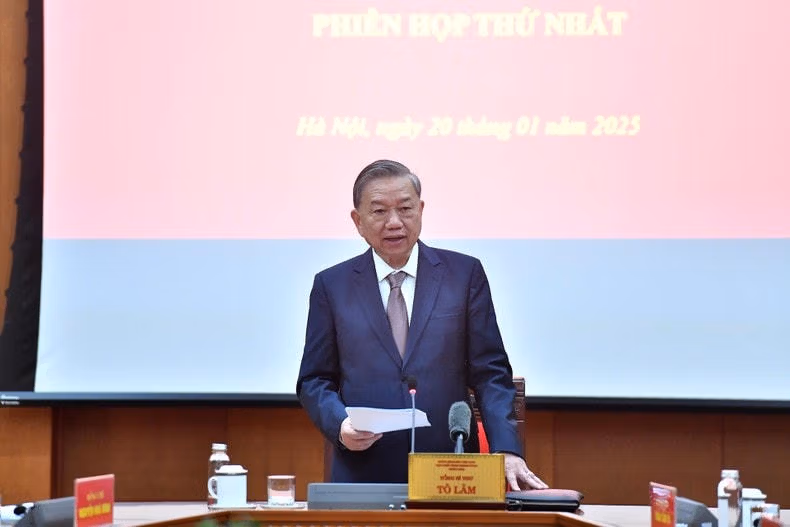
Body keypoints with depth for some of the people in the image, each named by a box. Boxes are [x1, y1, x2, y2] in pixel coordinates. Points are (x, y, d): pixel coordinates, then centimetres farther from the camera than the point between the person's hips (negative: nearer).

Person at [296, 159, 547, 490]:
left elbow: (490, 373, 3)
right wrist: (340, 425, -11)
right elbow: (314, 382, 10)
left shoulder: (465, 273, 6)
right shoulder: (331, 285, 8)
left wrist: (507, 451, -10)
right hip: (363, 475, 0)